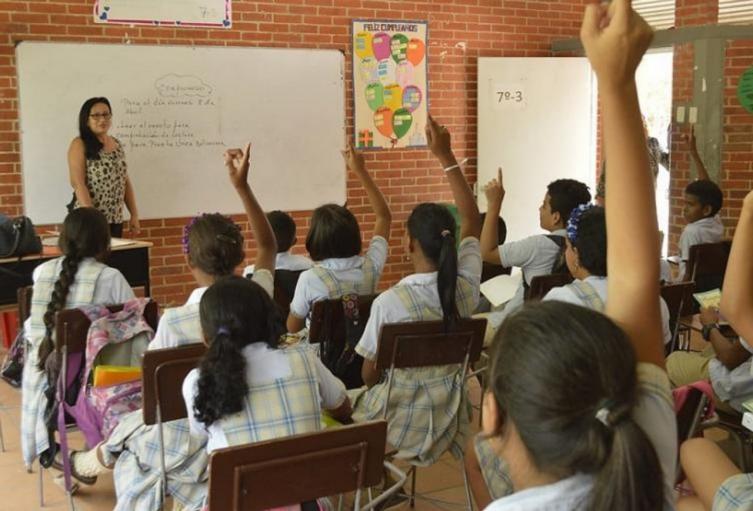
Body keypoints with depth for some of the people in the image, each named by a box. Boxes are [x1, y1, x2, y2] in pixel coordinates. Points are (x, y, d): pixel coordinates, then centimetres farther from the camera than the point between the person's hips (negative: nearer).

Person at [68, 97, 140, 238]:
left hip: (116, 220, 6)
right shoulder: (80, 145, -6)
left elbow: (125, 182, 15)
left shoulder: (116, 144, 13)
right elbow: (77, 183, -14)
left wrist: (134, 215, 9)